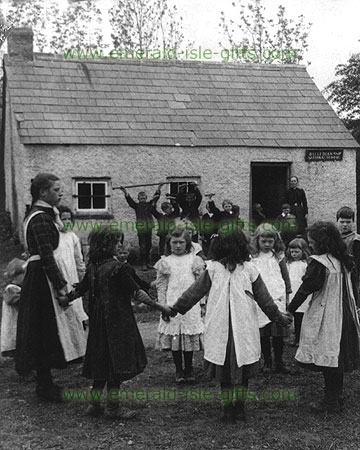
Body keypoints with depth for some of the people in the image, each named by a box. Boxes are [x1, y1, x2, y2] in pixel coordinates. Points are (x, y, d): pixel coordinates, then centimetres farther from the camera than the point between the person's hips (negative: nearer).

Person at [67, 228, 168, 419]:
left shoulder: (92, 266, 4)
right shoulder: (116, 267, -17)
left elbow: (80, 289, 12)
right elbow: (136, 292, -16)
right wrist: (159, 307, -10)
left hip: (98, 322, 7)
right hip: (117, 322, -7)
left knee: (101, 360, 15)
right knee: (117, 362, 2)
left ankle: (94, 402, 21)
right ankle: (112, 407, 8)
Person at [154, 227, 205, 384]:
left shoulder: (194, 260, 4)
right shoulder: (165, 262, 4)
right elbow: (161, 287, 5)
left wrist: (202, 304, 4)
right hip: (172, 305, 0)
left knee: (190, 336, 3)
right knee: (174, 337, 3)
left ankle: (189, 369, 19)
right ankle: (178, 370, 16)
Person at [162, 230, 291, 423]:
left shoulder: (213, 268, -4)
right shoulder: (249, 269, -1)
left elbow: (194, 292, -1)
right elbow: (264, 298, 5)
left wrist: (175, 308, 8)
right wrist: (277, 316, 16)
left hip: (219, 329, -1)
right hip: (245, 327, 1)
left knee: (224, 370, 9)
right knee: (242, 367, 11)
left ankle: (228, 408, 11)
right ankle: (239, 407, 15)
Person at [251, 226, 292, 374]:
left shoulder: (278, 256, 6)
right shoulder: (252, 257, 3)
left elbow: (286, 277, 12)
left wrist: (287, 297, 11)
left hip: (278, 298, 0)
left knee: (278, 333, 0)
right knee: (263, 334, 3)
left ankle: (279, 362, 11)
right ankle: (267, 362, 14)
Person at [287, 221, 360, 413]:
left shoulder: (318, 263, -16)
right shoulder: (343, 261, 7)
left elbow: (305, 288, -15)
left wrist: (290, 310, -8)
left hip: (325, 316, -8)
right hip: (344, 316, 8)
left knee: (327, 358, 0)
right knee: (337, 358, 14)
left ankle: (331, 402, 7)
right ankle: (337, 398, 23)